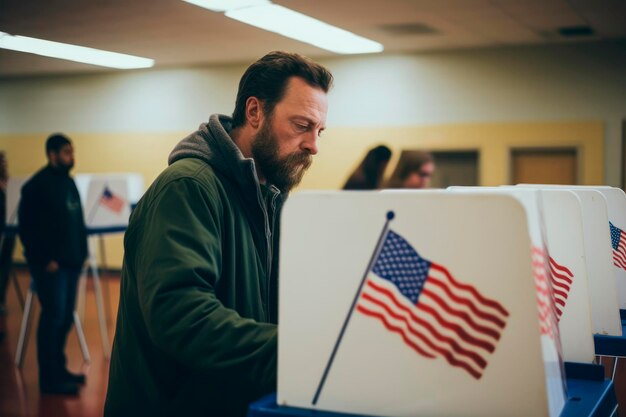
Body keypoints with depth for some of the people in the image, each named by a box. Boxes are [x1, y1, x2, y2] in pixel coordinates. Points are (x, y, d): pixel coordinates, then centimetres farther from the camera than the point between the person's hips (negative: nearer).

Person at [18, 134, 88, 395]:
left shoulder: (69, 182, 15)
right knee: (53, 316, -5)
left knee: (65, 317, 12)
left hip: (71, 263, 8)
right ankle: (50, 379, 2)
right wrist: (45, 259, -15)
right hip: (51, 265, -8)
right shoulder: (37, 185, -10)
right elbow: (27, 227, -14)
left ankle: (58, 369, 25)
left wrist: (81, 252, 11)